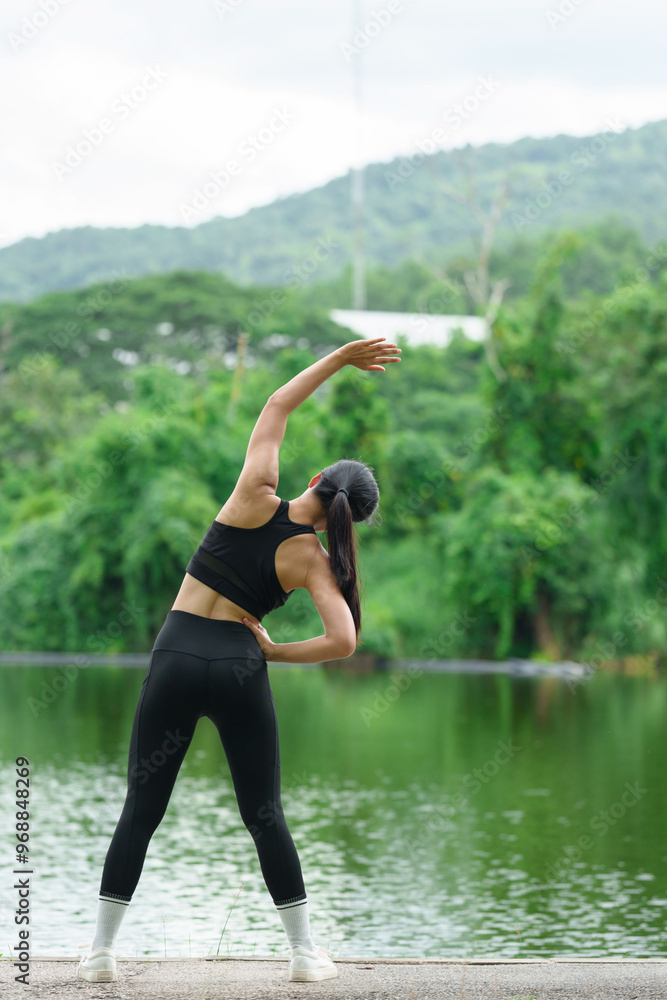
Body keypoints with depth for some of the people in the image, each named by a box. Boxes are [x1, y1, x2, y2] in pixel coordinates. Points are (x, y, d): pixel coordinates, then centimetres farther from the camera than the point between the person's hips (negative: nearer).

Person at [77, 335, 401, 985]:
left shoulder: (256, 499, -3)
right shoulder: (313, 561, -4)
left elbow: (277, 406, 9)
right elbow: (344, 641, -13)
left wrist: (339, 359, 13)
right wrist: (275, 652, 1)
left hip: (175, 658, 1)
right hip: (240, 670, -1)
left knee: (141, 809, 8)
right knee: (265, 815, 10)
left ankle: (101, 950, 9)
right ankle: (304, 953, 13)